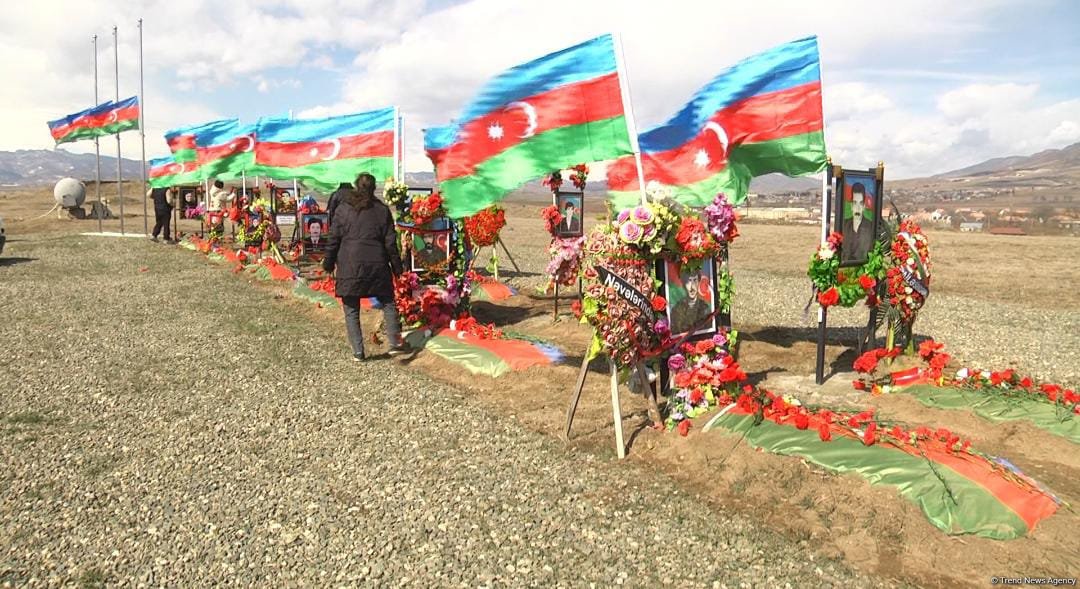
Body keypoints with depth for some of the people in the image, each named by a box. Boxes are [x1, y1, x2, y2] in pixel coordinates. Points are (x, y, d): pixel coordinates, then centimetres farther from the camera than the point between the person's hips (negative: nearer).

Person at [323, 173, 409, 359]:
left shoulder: (343, 208, 2)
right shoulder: (382, 209, 4)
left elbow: (333, 238, 2)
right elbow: (390, 241, 3)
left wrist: (329, 262, 10)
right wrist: (396, 266, 10)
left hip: (349, 265, -1)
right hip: (376, 265, 1)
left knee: (351, 310, 6)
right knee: (388, 303, 12)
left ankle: (358, 351, 4)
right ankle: (395, 342, 3)